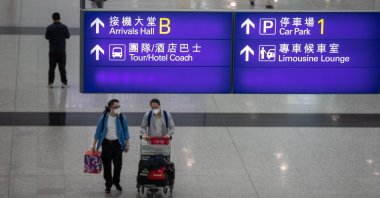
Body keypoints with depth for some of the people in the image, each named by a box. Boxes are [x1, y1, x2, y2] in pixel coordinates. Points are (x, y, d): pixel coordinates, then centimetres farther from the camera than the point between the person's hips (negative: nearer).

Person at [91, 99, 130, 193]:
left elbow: (126, 132, 6)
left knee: (118, 165, -5)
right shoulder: (104, 118, -3)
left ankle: (116, 182, 21)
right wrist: (94, 145, 4)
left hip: (117, 144, 0)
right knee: (107, 165, 5)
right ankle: (108, 184, 21)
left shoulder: (122, 118, -2)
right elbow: (98, 131, 3)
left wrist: (127, 144, 5)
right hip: (106, 143, 0)